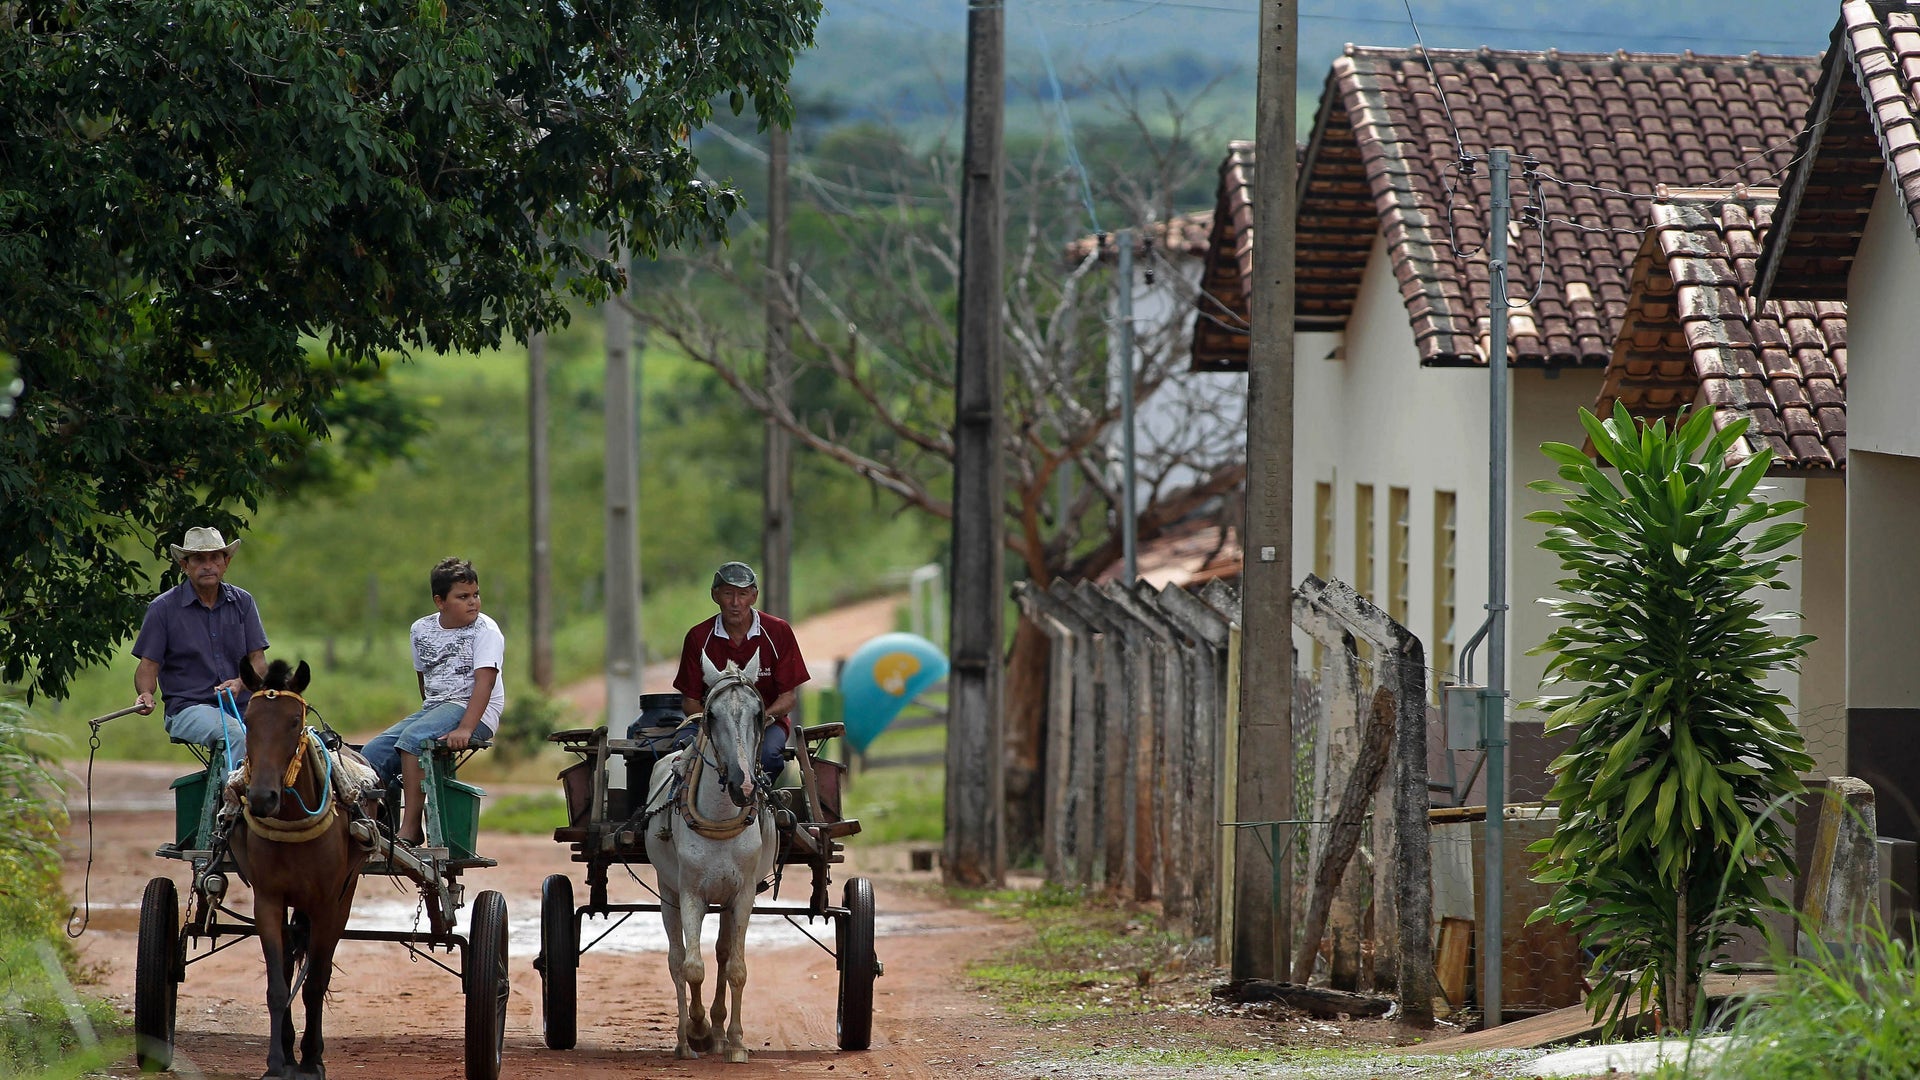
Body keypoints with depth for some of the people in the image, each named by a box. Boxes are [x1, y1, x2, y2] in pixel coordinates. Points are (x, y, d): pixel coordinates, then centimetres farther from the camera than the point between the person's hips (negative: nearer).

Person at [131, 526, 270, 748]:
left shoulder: (242, 602, 13)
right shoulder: (164, 608, 4)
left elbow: (258, 662, 11)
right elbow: (148, 665, 4)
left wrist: (240, 684, -11)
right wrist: (145, 694, -19)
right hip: (188, 709, -4)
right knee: (237, 736, -35)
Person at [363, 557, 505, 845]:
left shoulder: (485, 630, -9)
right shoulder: (421, 630, 9)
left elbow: (485, 681, -20)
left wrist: (465, 729, -31)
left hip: (475, 712, -7)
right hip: (433, 707, 7)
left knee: (413, 738, -32)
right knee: (373, 754, -8)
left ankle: (411, 828, -30)